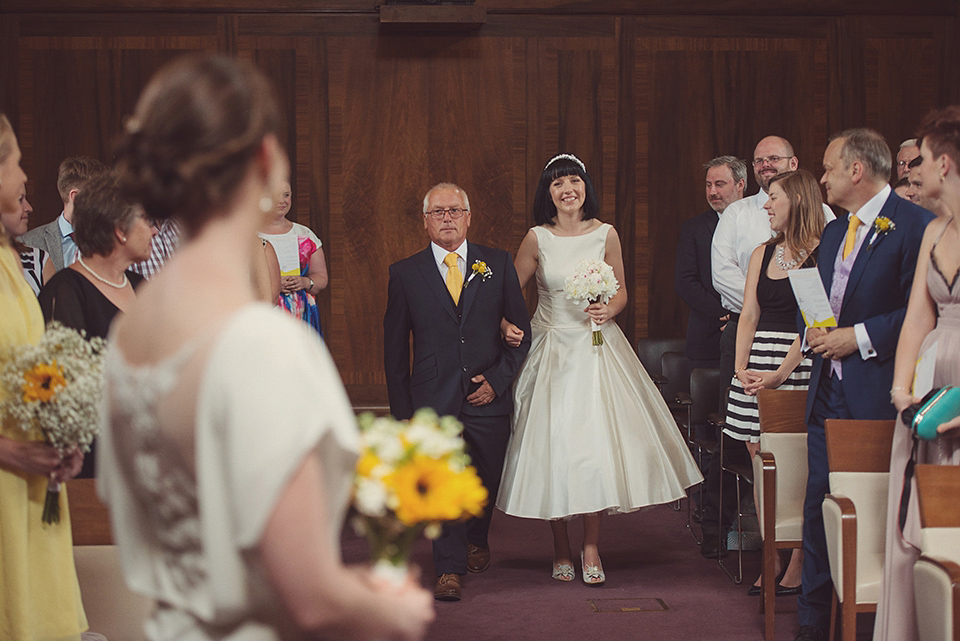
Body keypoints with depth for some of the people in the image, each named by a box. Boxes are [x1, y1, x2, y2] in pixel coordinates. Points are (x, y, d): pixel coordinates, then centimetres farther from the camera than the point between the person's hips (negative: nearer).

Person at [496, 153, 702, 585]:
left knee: (595, 445, -7)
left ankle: (591, 549, 4)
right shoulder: (538, 239, -2)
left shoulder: (606, 235, 1)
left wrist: (607, 311, -10)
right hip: (551, 351, -1)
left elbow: (621, 292, 10)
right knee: (552, 447, -1)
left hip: (597, 350, 1)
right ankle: (561, 550, 12)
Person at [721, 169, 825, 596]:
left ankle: (796, 569, 2)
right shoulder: (763, 254, 15)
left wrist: (780, 373, -17)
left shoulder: (821, 254, -6)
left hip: (799, 364, -6)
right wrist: (741, 366, 0)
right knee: (760, 459, 4)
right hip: (756, 366, 6)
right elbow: (749, 315, 13)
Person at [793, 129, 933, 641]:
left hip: (876, 394, -8)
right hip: (828, 390, 8)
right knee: (818, 504, 9)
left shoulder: (914, 225, -9)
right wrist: (813, 331, 4)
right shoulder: (833, 233, 18)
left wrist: (860, 336, -16)